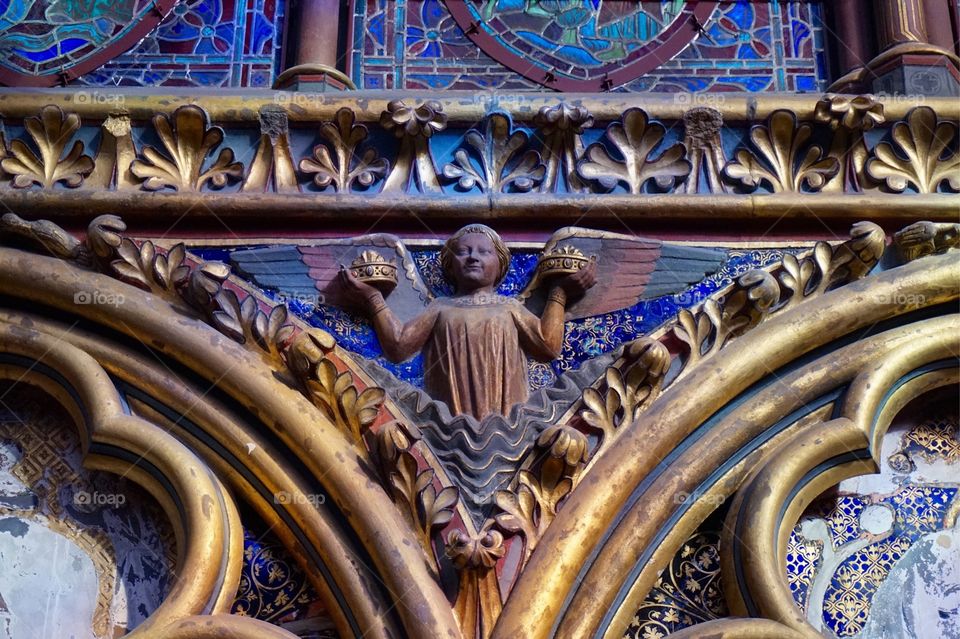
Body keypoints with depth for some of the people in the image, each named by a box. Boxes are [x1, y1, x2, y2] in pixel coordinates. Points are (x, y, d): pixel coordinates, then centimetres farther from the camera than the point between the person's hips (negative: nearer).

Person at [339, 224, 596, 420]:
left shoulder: (510, 306, 18)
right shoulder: (441, 307, 18)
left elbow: (548, 346, 5)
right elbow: (398, 346, 8)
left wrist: (558, 293, 10)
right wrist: (374, 300, 11)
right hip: (451, 419, 0)